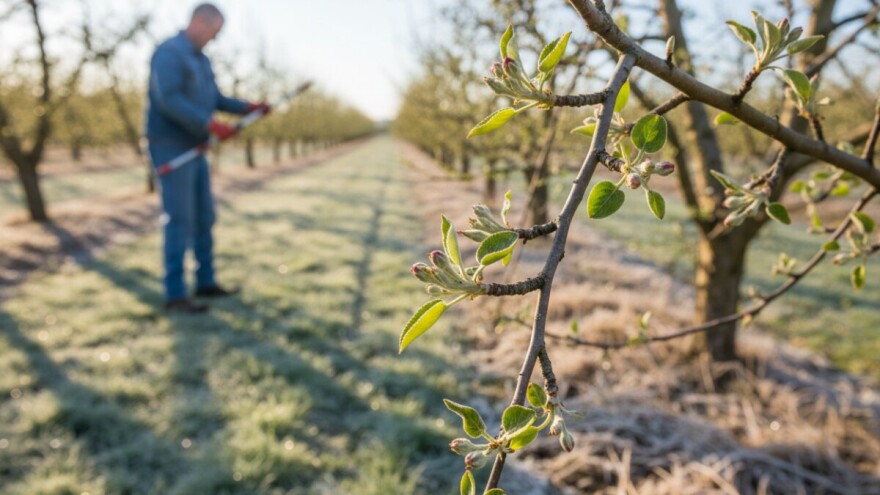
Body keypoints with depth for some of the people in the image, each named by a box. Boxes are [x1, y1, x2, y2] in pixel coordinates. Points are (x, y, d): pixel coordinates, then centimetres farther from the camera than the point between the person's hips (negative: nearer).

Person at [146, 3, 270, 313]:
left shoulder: (200, 60, 18)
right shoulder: (169, 53, -13)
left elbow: (216, 100, 17)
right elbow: (169, 100, -25)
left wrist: (249, 108, 2)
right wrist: (211, 125, -32)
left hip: (193, 150, 10)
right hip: (171, 149, -10)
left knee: (204, 217, 11)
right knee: (180, 221, -10)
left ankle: (206, 282, 21)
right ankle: (175, 294, -3)